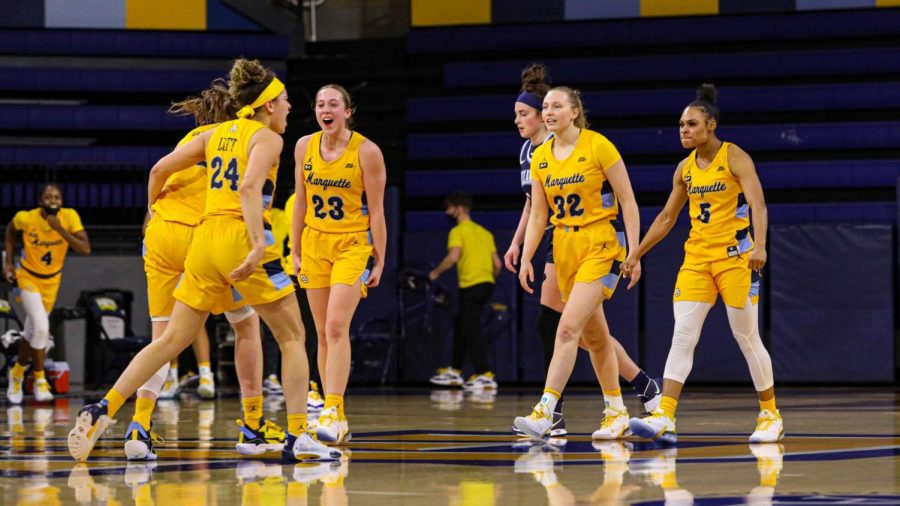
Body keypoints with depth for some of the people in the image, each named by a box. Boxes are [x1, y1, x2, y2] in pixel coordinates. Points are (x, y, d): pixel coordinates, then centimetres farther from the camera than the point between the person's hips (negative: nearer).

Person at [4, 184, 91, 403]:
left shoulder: (69, 216, -21)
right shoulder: (26, 218, -22)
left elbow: (86, 249, -28)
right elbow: (10, 230, 2)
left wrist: (61, 230, -36)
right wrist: (8, 262, -2)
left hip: (52, 280, 3)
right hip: (28, 278, -3)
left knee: (33, 332, 16)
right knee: (41, 327, -21)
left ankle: (17, 372, 42)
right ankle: (40, 381, -4)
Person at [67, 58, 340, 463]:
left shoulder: (217, 134, 18)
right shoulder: (266, 138, -2)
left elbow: (159, 170, 18)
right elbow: (250, 188, -19)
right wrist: (258, 245, -27)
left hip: (206, 236, 6)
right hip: (241, 235, -6)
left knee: (171, 339, 8)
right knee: (292, 335, 6)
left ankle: (103, 410, -5)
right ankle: (298, 437, 0)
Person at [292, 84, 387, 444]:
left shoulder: (367, 151, -10)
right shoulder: (305, 147, 3)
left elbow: (376, 210, -6)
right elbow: (301, 202, 12)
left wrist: (379, 261, -6)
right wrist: (295, 250, 11)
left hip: (353, 245, -5)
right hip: (314, 244, 5)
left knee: (336, 327, -18)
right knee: (323, 333, 5)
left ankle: (334, 412, -23)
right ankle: (332, 415, 10)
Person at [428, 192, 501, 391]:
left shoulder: (458, 231, -5)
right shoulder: (484, 232, 17)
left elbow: (453, 257, -20)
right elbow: (497, 264, 13)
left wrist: (436, 272, -6)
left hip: (471, 285, -8)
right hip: (486, 284, 8)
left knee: (471, 330, -6)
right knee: (460, 327, 19)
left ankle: (485, 375, -13)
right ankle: (454, 371, 25)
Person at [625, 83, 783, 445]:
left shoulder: (735, 158, -8)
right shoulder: (685, 168, 9)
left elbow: (757, 204, -18)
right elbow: (666, 218, 19)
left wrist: (759, 245, -33)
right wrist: (636, 254, 17)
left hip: (734, 256, -5)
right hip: (696, 258, 5)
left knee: (747, 338, 1)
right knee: (682, 337, -8)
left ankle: (770, 415, 16)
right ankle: (664, 418, -17)